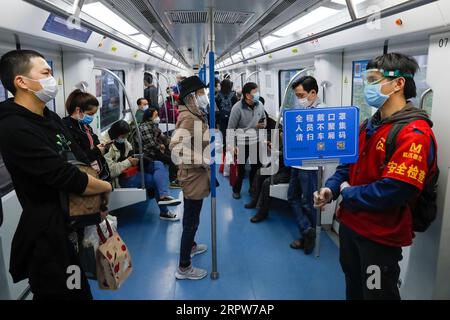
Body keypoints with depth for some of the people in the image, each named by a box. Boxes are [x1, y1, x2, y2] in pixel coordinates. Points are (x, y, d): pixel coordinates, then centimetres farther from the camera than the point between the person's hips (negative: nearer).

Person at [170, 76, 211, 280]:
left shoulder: (194, 115, 9)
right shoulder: (188, 118, -22)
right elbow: (176, 147, -33)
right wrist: (204, 160, -29)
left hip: (197, 174, 10)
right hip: (193, 175, -10)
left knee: (191, 217, 26)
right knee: (191, 220, 0)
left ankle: (190, 246, 47)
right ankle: (184, 267, 13)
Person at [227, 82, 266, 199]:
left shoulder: (259, 105, -2)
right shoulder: (237, 107, -18)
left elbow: (263, 118, 16)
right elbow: (231, 127, -13)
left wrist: (263, 125, -8)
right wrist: (231, 145, -14)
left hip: (256, 141, 5)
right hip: (242, 143, -5)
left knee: (256, 166, 14)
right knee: (240, 168, 8)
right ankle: (236, 190, 29)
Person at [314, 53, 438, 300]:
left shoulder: (413, 133, -22)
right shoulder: (369, 126, 7)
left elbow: (396, 191, -30)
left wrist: (349, 195, -16)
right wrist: (331, 188, -5)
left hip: (380, 235, -8)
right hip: (350, 223, 8)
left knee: (377, 293, 13)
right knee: (354, 287, 27)